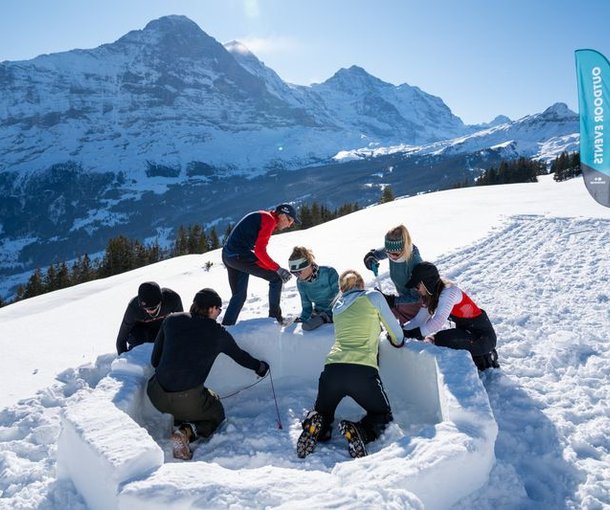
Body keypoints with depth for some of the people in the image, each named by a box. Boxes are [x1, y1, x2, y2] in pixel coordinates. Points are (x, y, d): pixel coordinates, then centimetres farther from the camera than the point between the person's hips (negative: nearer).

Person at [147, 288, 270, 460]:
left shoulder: (172, 320, 5)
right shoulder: (218, 333, 1)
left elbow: (155, 360, 11)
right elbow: (240, 356, 20)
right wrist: (260, 366, 40)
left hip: (157, 396, 4)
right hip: (189, 400, -4)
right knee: (216, 415, 26)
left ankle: (179, 422, 11)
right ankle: (187, 432, -4)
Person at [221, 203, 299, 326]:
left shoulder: (262, 216, 20)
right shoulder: (270, 220, -10)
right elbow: (259, 250, -18)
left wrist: (274, 268, 18)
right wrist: (278, 269, -14)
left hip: (227, 255, 10)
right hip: (240, 255, -10)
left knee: (239, 296, 19)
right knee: (276, 278, 0)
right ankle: (275, 316, 4)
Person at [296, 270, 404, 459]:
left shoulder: (337, 306, 22)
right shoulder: (373, 296, 9)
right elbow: (393, 327, 16)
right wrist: (398, 341, 35)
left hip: (332, 368, 4)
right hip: (363, 370, -4)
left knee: (322, 413, 28)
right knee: (383, 415, 21)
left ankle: (316, 425, -8)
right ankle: (360, 431, -12)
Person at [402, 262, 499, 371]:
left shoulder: (449, 292, -23)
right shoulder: (432, 296, 4)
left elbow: (438, 321, -33)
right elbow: (419, 319, 0)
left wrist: (414, 333, -35)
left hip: (483, 336, -9)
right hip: (467, 331, 9)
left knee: (441, 339, -25)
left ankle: (482, 360, -5)